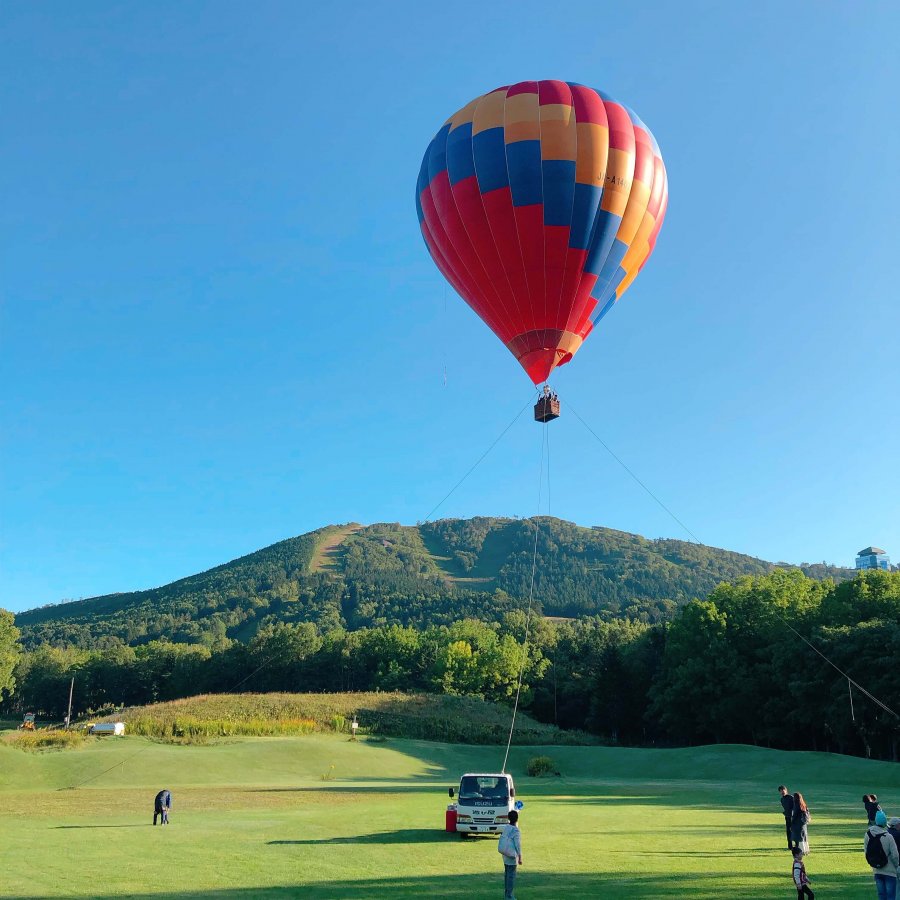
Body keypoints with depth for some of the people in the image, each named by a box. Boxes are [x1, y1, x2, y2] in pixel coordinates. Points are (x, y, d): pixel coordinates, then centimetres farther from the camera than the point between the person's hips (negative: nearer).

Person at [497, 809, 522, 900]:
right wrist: (520, 858, -10)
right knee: (511, 875, 0)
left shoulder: (506, 828, 5)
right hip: (512, 856, -7)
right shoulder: (516, 830, -18)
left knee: (506, 874, 17)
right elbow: (518, 845, -16)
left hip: (505, 855, 8)